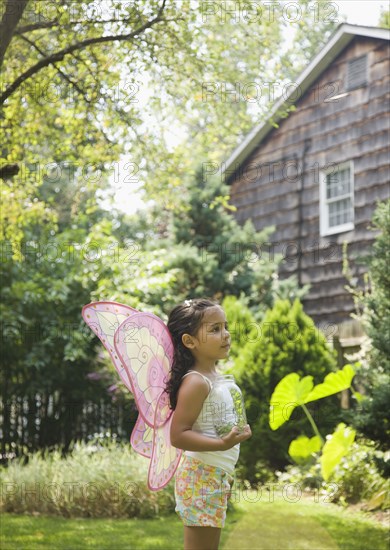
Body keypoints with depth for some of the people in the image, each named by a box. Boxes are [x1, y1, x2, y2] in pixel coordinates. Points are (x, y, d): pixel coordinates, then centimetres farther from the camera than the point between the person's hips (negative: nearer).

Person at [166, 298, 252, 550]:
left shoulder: (215, 376, 10)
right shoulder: (196, 383, -18)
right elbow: (178, 436, -23)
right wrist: (222, 444, -30)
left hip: (218, 476, 10)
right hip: (202, 477, -10)